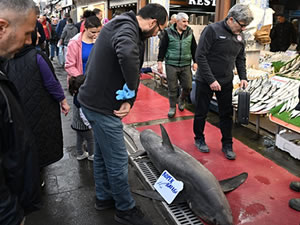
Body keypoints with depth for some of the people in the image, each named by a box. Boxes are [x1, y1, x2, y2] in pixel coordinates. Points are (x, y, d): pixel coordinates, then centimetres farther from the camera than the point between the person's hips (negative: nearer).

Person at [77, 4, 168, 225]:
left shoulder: (122, 26, 13)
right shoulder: (127, 29, -20)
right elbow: (127, 55, -45)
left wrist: (129, 99, -3)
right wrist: (131, 90, -28)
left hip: (95, 100, 10)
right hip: (102, 105, -10)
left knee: (102, 153, 22)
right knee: (117, 160, 4)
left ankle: (104, 197, 41)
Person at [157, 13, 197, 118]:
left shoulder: (190, 32, 8)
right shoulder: (168, 32, -1)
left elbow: (194, 48, 13)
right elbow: (162, 47, 0)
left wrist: (195, 62, 10)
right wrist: (160, 62, -5)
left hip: (186, 65, 3)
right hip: (171, 65, -2)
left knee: (187, 86, 2)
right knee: (172, 88, 2)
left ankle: (181, 100, 32)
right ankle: (172, 107, 19)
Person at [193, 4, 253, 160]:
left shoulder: (239, 36, 5)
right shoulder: (212, 30, -15)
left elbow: (240, 59, 15)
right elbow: (200, 56, -19)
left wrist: (243, 77, 0)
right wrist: (211, 80, -20)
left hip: (226, 82, 5)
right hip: (205, 81, -5)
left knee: (226, 114, 8)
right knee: (201, 112, 8)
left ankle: (227, 145, 21)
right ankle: (199, 139, 29)